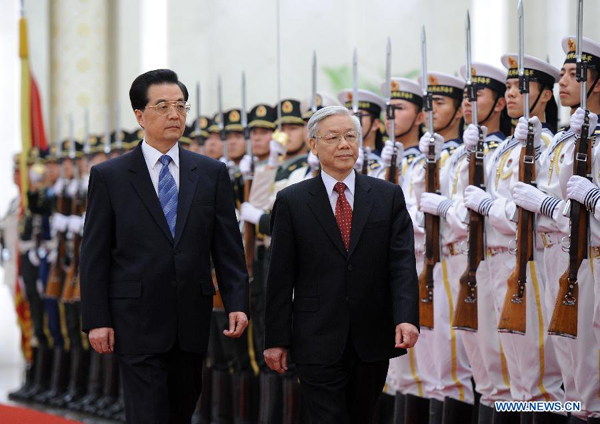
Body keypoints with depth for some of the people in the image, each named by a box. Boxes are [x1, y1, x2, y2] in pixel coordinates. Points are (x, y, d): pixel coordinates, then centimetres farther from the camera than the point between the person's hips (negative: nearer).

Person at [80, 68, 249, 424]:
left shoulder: (212, 174, 8)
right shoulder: (109, 177, 1)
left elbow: (228, 246, 7)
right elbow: (95, 256, 0)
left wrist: (237, 303, -4)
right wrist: (96, 320, -6)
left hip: (192, 322, 3)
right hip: (137, 324, -3)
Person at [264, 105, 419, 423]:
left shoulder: (388, 196, 5)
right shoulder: (292, 202, 2)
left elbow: (402, 263, -2)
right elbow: (280, 276, 2)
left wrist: (406, 318, -17)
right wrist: (276, 339, -1)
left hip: (372, 341, 2)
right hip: (318, 343, -2)